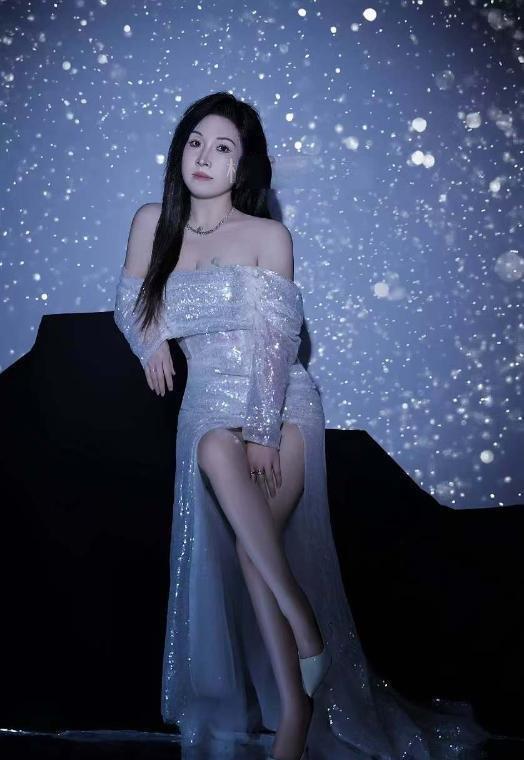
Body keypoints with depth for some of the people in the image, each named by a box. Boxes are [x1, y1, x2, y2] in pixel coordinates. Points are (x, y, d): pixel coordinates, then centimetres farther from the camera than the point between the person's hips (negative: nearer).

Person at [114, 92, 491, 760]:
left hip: (281, 398, -3)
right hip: (209, 399, 3)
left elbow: (277, 338, -9)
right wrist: (150, 341, 0)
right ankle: (303, 624, -25)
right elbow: (129, 300, 23)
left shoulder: (268, 237, -2)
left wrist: (264, 429, -18)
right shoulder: (151, 223, 10)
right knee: (218, 454, -31)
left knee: (251, 538, -25)